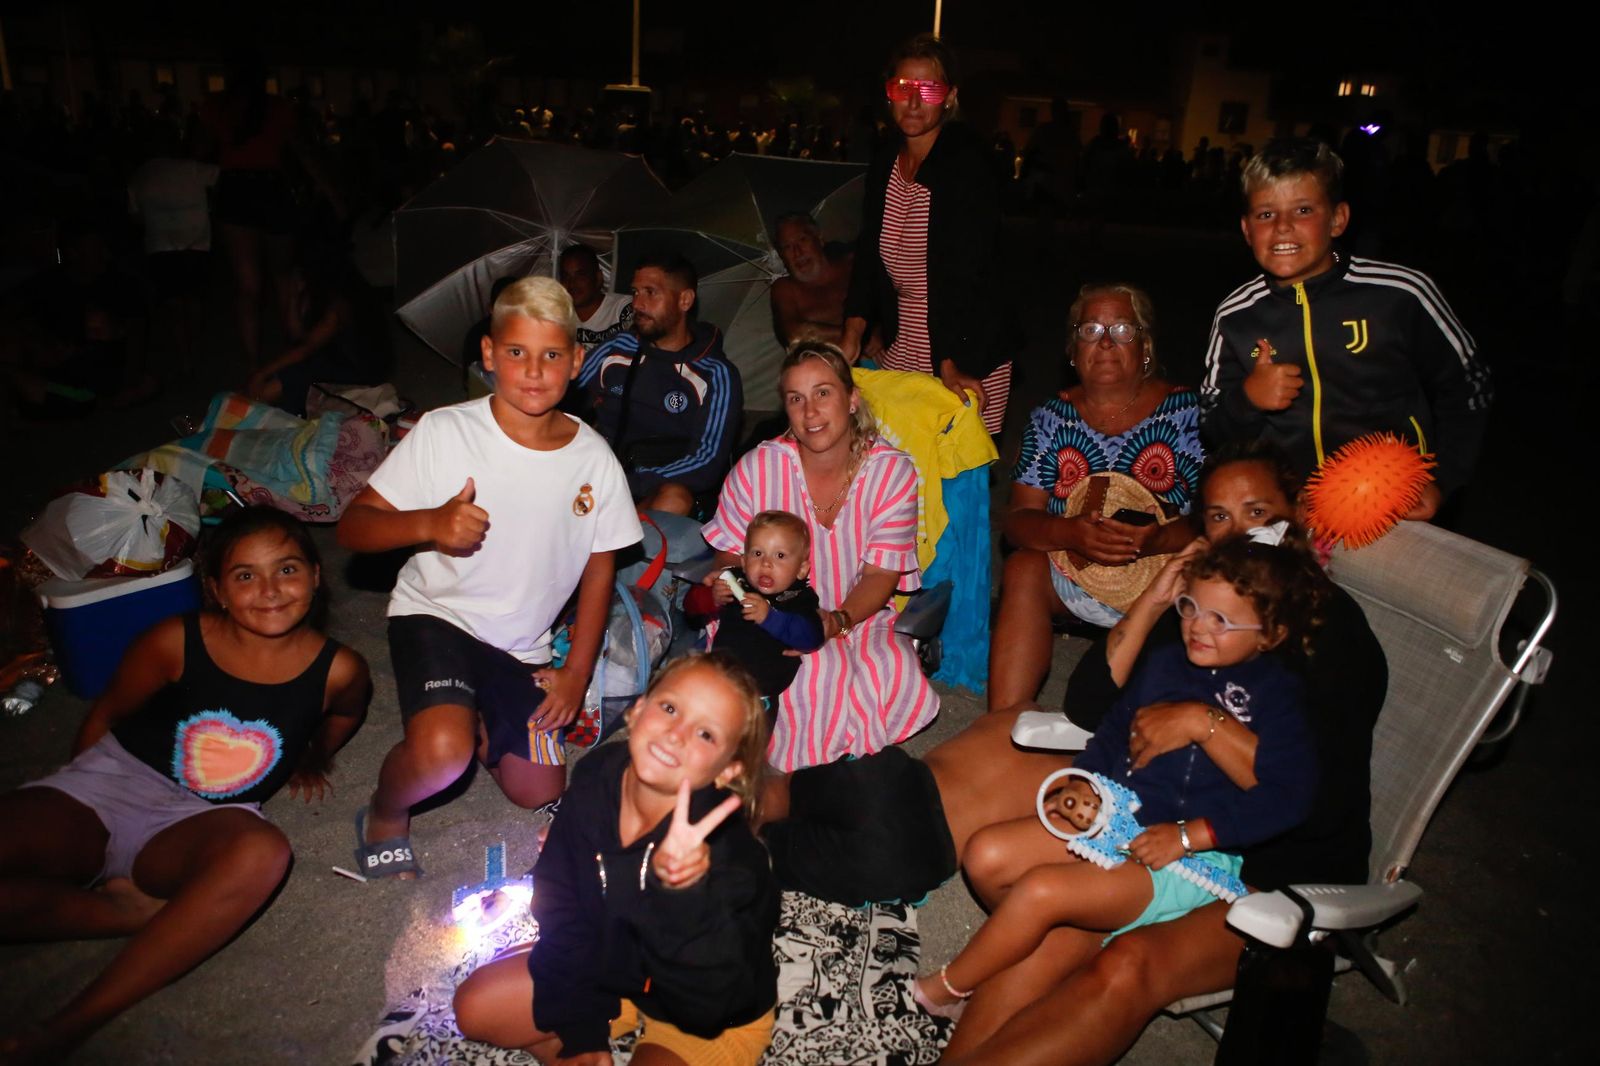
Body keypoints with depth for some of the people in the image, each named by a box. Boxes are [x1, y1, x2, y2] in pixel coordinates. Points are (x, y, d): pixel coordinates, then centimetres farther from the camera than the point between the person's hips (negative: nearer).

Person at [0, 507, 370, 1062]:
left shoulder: (338, 670, -10)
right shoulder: (176, 642, -11)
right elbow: (106, 713, 7)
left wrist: (314, 761, 29)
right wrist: (76, 801, 12)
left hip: (196, 823, 0)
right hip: (109, 784, 1)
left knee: (260, 854, -38)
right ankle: (134, 909, -12)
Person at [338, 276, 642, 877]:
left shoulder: (593, 459, -9)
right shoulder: (445, 432, -16)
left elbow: (599, 565, 3)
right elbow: (352, 528, -14)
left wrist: (577, 672, 2)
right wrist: (428, 523, -34)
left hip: (522, 646, 4)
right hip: (436, 614, -4)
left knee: (537, 792, 9)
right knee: (442, 753, -29)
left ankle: (476, 718, 38)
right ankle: (384, 818, 7)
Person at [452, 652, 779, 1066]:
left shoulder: (725, 854, -37)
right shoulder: (596, 778, -21)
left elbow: (707, 1005, -38)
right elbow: (561, 909, -8)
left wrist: (683, 896, -55)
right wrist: (580, 1031, -7)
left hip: (716, 1018, -5)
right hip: (617, 961, 5)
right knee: (476, 1008, 2)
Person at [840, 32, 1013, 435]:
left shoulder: (967, 163, -11)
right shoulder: (883, 166, 9)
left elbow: (967, 270, -18)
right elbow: (869, 258, 10)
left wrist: (951, 362, -24)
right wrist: (853, 334, -3)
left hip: (967, 363, -6)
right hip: (899, 355, 6)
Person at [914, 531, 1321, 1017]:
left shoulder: (1277, 696, -9)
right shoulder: (1166, 661, 7)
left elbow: (1286, 795, -18)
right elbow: (1114, 731, 17)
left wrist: (1188, 835, -22)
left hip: (1190, 857, -6)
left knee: (1042, 889, -25)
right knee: (986, 856, -10)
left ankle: (945, 990, -2)